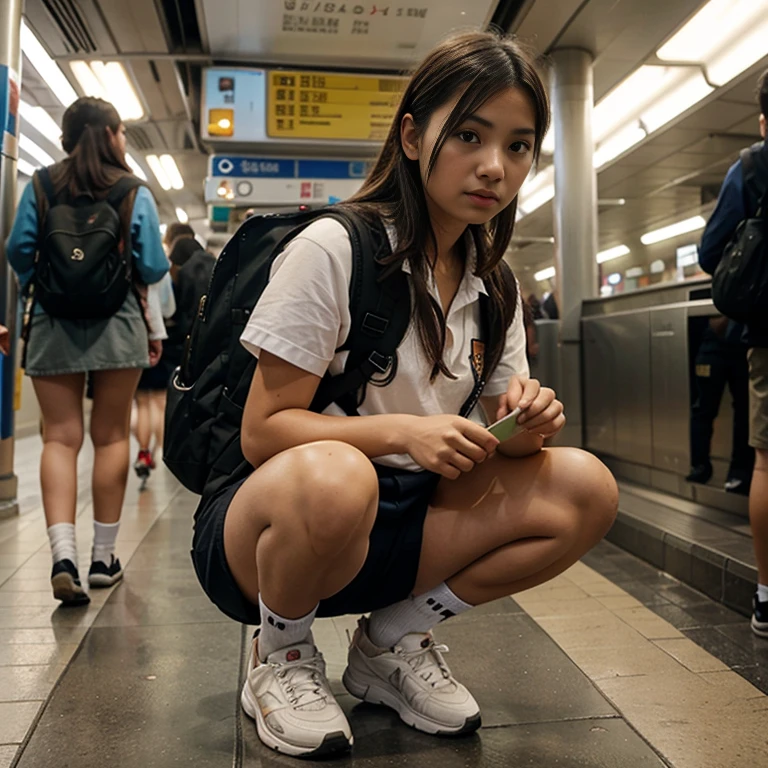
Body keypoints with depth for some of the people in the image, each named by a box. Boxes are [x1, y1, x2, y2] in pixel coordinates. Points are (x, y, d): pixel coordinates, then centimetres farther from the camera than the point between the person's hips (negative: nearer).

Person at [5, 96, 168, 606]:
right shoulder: (135, 194, -1)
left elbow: (19, 250, 0)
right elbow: (153, 268, -5)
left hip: (53, 326, 1)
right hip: (116, 325, -1)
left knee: (60, 437, 3)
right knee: (111, 436, 7)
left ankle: (63, 552, -13)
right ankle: (103, 557, 14)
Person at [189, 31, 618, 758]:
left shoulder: (495, 287, 4)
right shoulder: (332, 249, -16)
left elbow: (493, 447, 4)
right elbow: (261, 433, -16)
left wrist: (524, 427, -19)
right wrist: (400, 432, -30)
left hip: (393, 527, 6)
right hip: (268, 525, -5)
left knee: (584, 488, -13)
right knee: (333, 477, -40)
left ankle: (394, 639, 4)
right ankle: (280, 656, -5)